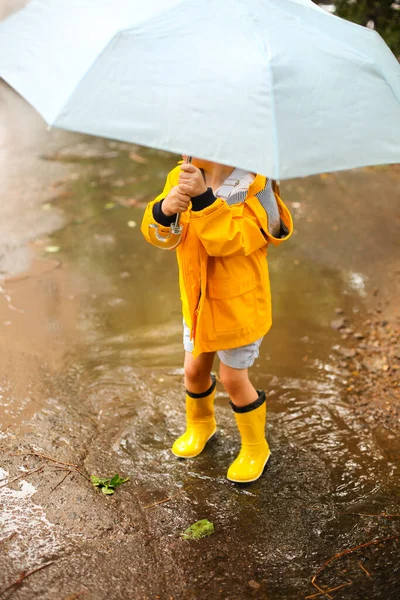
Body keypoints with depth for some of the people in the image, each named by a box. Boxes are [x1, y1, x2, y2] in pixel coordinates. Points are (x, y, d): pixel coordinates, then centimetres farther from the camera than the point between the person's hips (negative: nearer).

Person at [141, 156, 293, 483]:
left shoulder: (253, 186, -25)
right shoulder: (182, 176, -9)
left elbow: (227, 239, -36)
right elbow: (156, 233, -14)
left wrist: (203, 197, -47)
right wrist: (164, 209, -36)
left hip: (240, 306, -5)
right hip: (197, 301, 5)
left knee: (233, 378, 7)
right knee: (194, 369, 20)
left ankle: (255, 449, 33)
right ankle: (200, 425, 51)